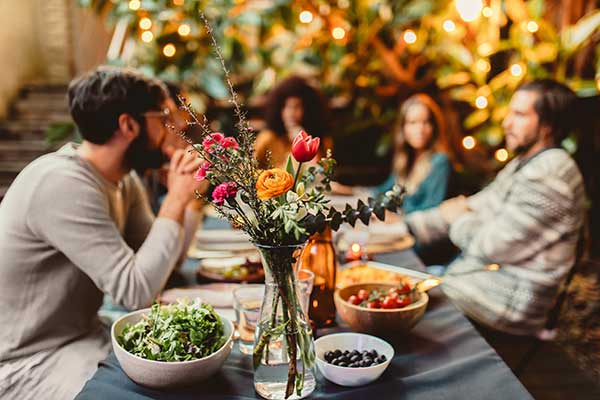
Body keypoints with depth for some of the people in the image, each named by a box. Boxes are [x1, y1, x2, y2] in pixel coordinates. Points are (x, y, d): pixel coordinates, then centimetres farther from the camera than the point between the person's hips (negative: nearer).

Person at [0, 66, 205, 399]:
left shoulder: (124, 179, 1)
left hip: (85, 334, 8)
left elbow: (158, 266, 3)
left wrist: (189, 196, -7)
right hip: (29, 362, -8)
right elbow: (136, 291, -29)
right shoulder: (63, 184, -26)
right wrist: (176, 200, -22)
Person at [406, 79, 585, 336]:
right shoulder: (524, 164, 12)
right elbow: (478, 206, 13)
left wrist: (458, 219, -2)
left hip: (514, 297, -9)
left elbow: (493, 245, -23)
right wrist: (407, 225, 4)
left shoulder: (548, 175, -22)